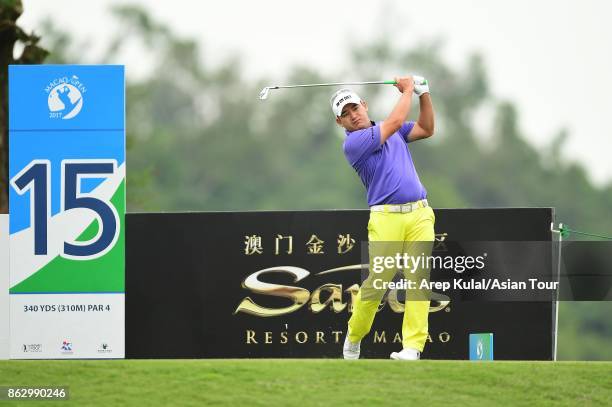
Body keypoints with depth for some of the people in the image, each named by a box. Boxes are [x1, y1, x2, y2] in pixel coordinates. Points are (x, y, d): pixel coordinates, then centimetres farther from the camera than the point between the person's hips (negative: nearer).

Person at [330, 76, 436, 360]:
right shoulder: (352, 143, -4)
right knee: (376, 281, -8)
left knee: (419, 278, -8)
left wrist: (423, 94, 13)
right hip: (386, 217, -5)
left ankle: (412, 346, -13)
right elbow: (395, 122, -8)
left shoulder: (388, 131, 20)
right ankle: (353, 338, 15)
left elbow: (426, 129, 24)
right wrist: (407, 90, 7)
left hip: (420, 214, 5)